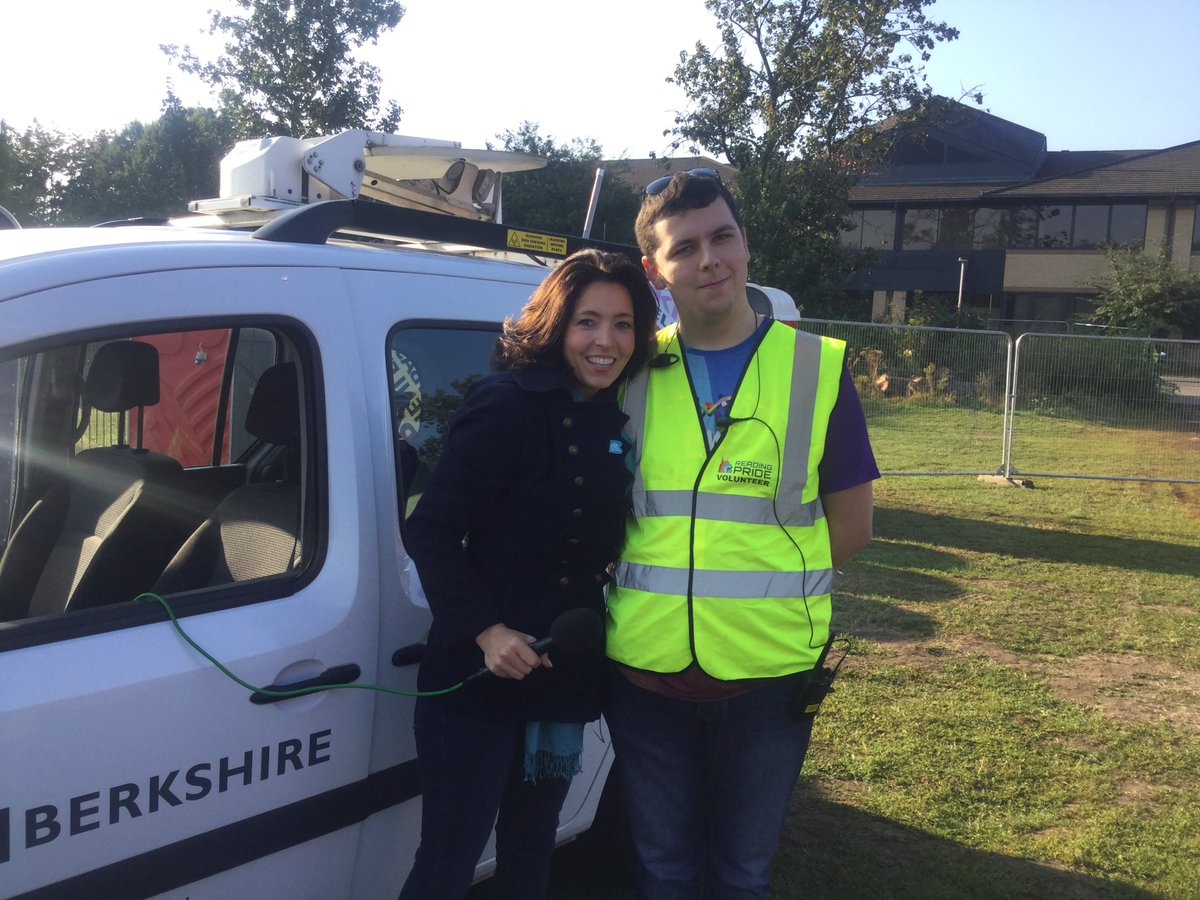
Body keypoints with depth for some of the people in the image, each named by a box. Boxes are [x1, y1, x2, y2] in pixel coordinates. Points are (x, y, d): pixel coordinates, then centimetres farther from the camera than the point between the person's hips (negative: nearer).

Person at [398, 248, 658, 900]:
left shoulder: (616, 423, 7)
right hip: (479, 676, -7)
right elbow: (430, 531, -17)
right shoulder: (508, 406, -15)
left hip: (563, 675, 7)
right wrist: (484, 629, -25)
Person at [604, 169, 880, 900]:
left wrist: (759, 585, -4)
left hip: (769, 672, -1)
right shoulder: (633, 371, 0)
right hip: (646, 669, 1)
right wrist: (660, 591, -4)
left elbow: (851, 525, 1)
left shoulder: (818, 368, -3)